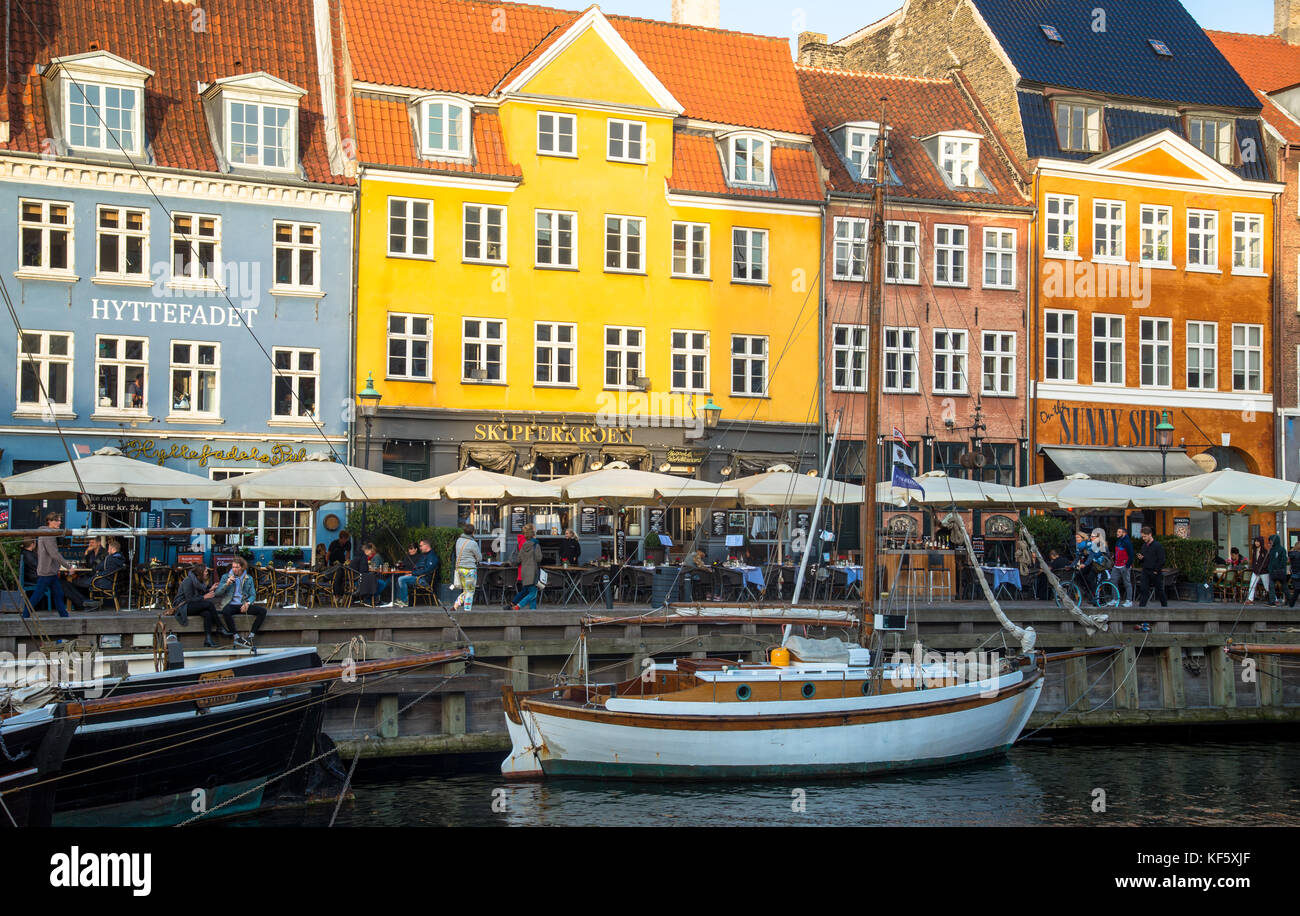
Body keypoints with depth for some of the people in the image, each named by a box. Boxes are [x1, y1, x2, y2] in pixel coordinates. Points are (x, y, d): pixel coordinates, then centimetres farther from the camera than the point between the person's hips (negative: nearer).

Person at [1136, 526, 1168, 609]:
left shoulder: (1158, 545, -11)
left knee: (1159, 591, 8)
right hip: (1145, 571, 5)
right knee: (1144, 590, -6)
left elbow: (1161, 560, -13)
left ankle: (1164, 605, 26)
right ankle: (1141, 607, -11)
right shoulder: (1144, 546, 11)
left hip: (1155, 572, -5)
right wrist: (1141, 558, -2)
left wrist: (1156, 571, -14)